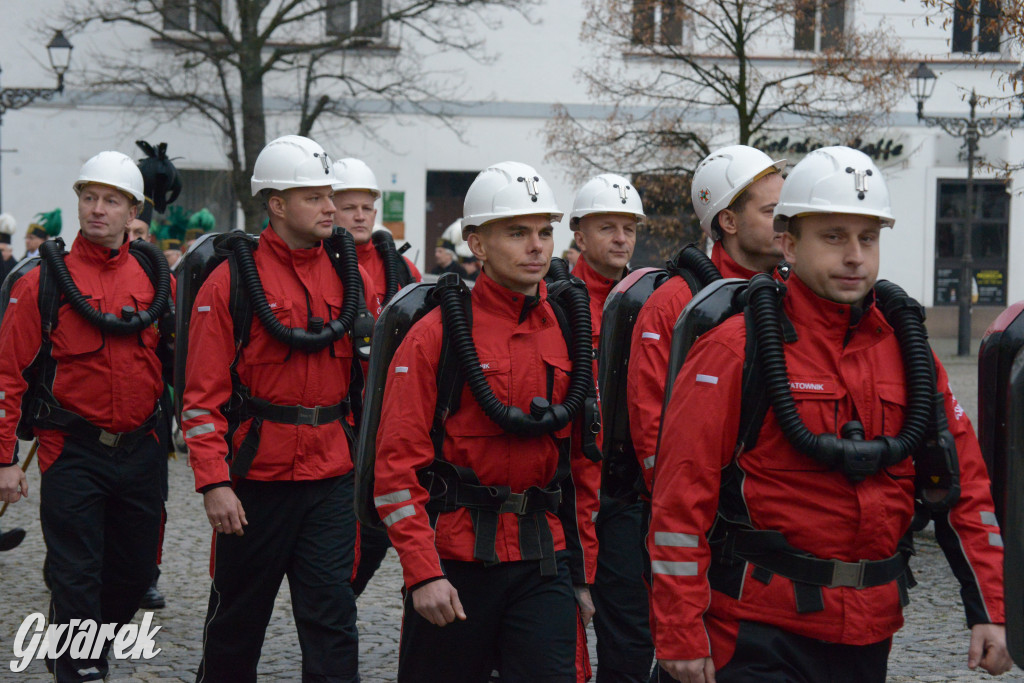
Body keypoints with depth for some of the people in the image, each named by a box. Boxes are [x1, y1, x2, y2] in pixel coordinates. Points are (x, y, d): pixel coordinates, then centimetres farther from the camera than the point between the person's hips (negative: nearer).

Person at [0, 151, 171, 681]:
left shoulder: (156, 280, 5)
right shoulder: (44, 282, -6)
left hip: (140, 452, 4)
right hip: (72, 453, -4)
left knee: (135, 571, 13)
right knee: (77, 575, -2)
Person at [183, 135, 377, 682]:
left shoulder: (350, 276, 5)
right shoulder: (232, 280, -7)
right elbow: (203, 393, -8)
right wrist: (213, 482, -15)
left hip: (332, 479, 3)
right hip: (255, 478, -2)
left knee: (331, 617, 0)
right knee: (239, 613, 14)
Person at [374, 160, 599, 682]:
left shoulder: (570, 331, 7)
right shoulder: (436, 335, -7)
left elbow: (585, 459, 13)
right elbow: (397, 464, -10)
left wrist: (583, 568, 11)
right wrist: (422, 574, -15)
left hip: (544, 564, 3)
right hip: (454, 563, -3)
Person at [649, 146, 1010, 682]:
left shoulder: (905, 346, 7)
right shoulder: (735, 350, -9)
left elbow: (963, 482, 10)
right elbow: (681, 496, -12)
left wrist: (988, 610, 4)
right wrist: (681, 635, -15)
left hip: (868, 636, 6)